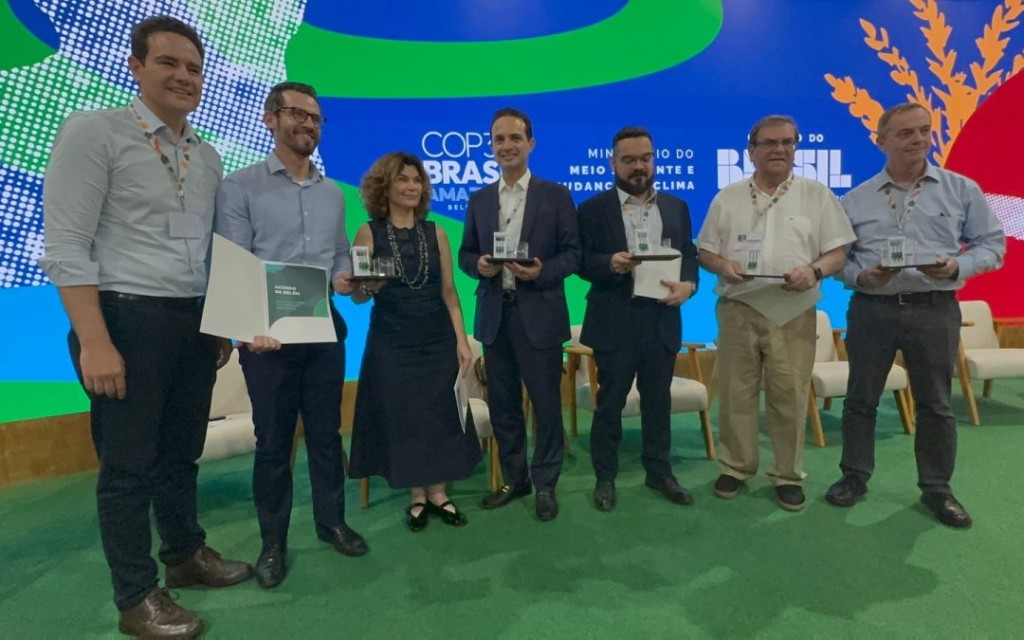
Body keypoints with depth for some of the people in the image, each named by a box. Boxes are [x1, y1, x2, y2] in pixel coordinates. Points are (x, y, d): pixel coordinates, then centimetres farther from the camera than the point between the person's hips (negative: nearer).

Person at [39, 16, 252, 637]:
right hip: (128, 318, -5)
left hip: (195, 323, 6)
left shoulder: (208, 156, 13)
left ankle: (186, 553, 37)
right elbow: (65, 246, -11)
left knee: (182, 451, 18)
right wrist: (94, 342, -18)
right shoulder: (93, 130, -5)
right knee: (129, 462, 6)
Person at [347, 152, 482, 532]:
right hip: (391, 343, -2)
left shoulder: (435, 232, 4)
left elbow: (448, 291, 4)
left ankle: (438, 493, 23)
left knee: (441, 416, 6)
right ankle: (416, 496, 23)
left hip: (438, 340, 2)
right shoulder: (369, 233, -3)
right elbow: (357, 295, -3)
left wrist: (462, 341, -2)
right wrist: (371, 286, -26)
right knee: (401, 418, 6)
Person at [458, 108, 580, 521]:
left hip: (539, 317, -3)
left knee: (547, 405, 5)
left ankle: (545, 484, 22)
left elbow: (573, 254, -1)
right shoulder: (479, 200, 11)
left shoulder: (556, 196, 2)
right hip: (494, 317, 4)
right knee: (502, 405, 12)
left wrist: (542, 271, -19)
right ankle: (514, 479, 29)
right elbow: (465, 254, 12)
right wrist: (478, 264, -10)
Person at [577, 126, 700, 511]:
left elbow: (689, 255, 8)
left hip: (662, 322, 4)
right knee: (609, 404, 8)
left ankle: (659, 472, 31)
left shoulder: (676, 207, 11)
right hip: (614, 324, -3)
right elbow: (581, 262, -4)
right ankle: (605, 478, 23)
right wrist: (610, 263, -24)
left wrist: (687, 284, -12)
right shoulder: (593, 209, -1)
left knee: (658, 402, 15)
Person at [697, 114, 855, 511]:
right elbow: (704, 251, 9)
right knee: (736, 392, 7)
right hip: (738, 309, 1)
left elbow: (838, 252, 4)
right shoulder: (727, 198, 10)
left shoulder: (817, 195, 7)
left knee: (789, 396, 4)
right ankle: (736, 467, 23)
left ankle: (789, 475, 20)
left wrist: (815, 270, -17)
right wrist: (722, 264, -13)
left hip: (793, 312, -1)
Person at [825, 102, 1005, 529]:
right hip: (871, 309, 0)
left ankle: (937, 489, 23)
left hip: (935, 310, 0)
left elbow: (992, 244, 6)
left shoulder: (962, 190, 6)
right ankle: (855, 476, 22)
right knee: (861, 398, 7)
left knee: (935, 403, 8)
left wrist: (958, 266, -14)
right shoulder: (855, 199, 6)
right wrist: (860, 276, -14)